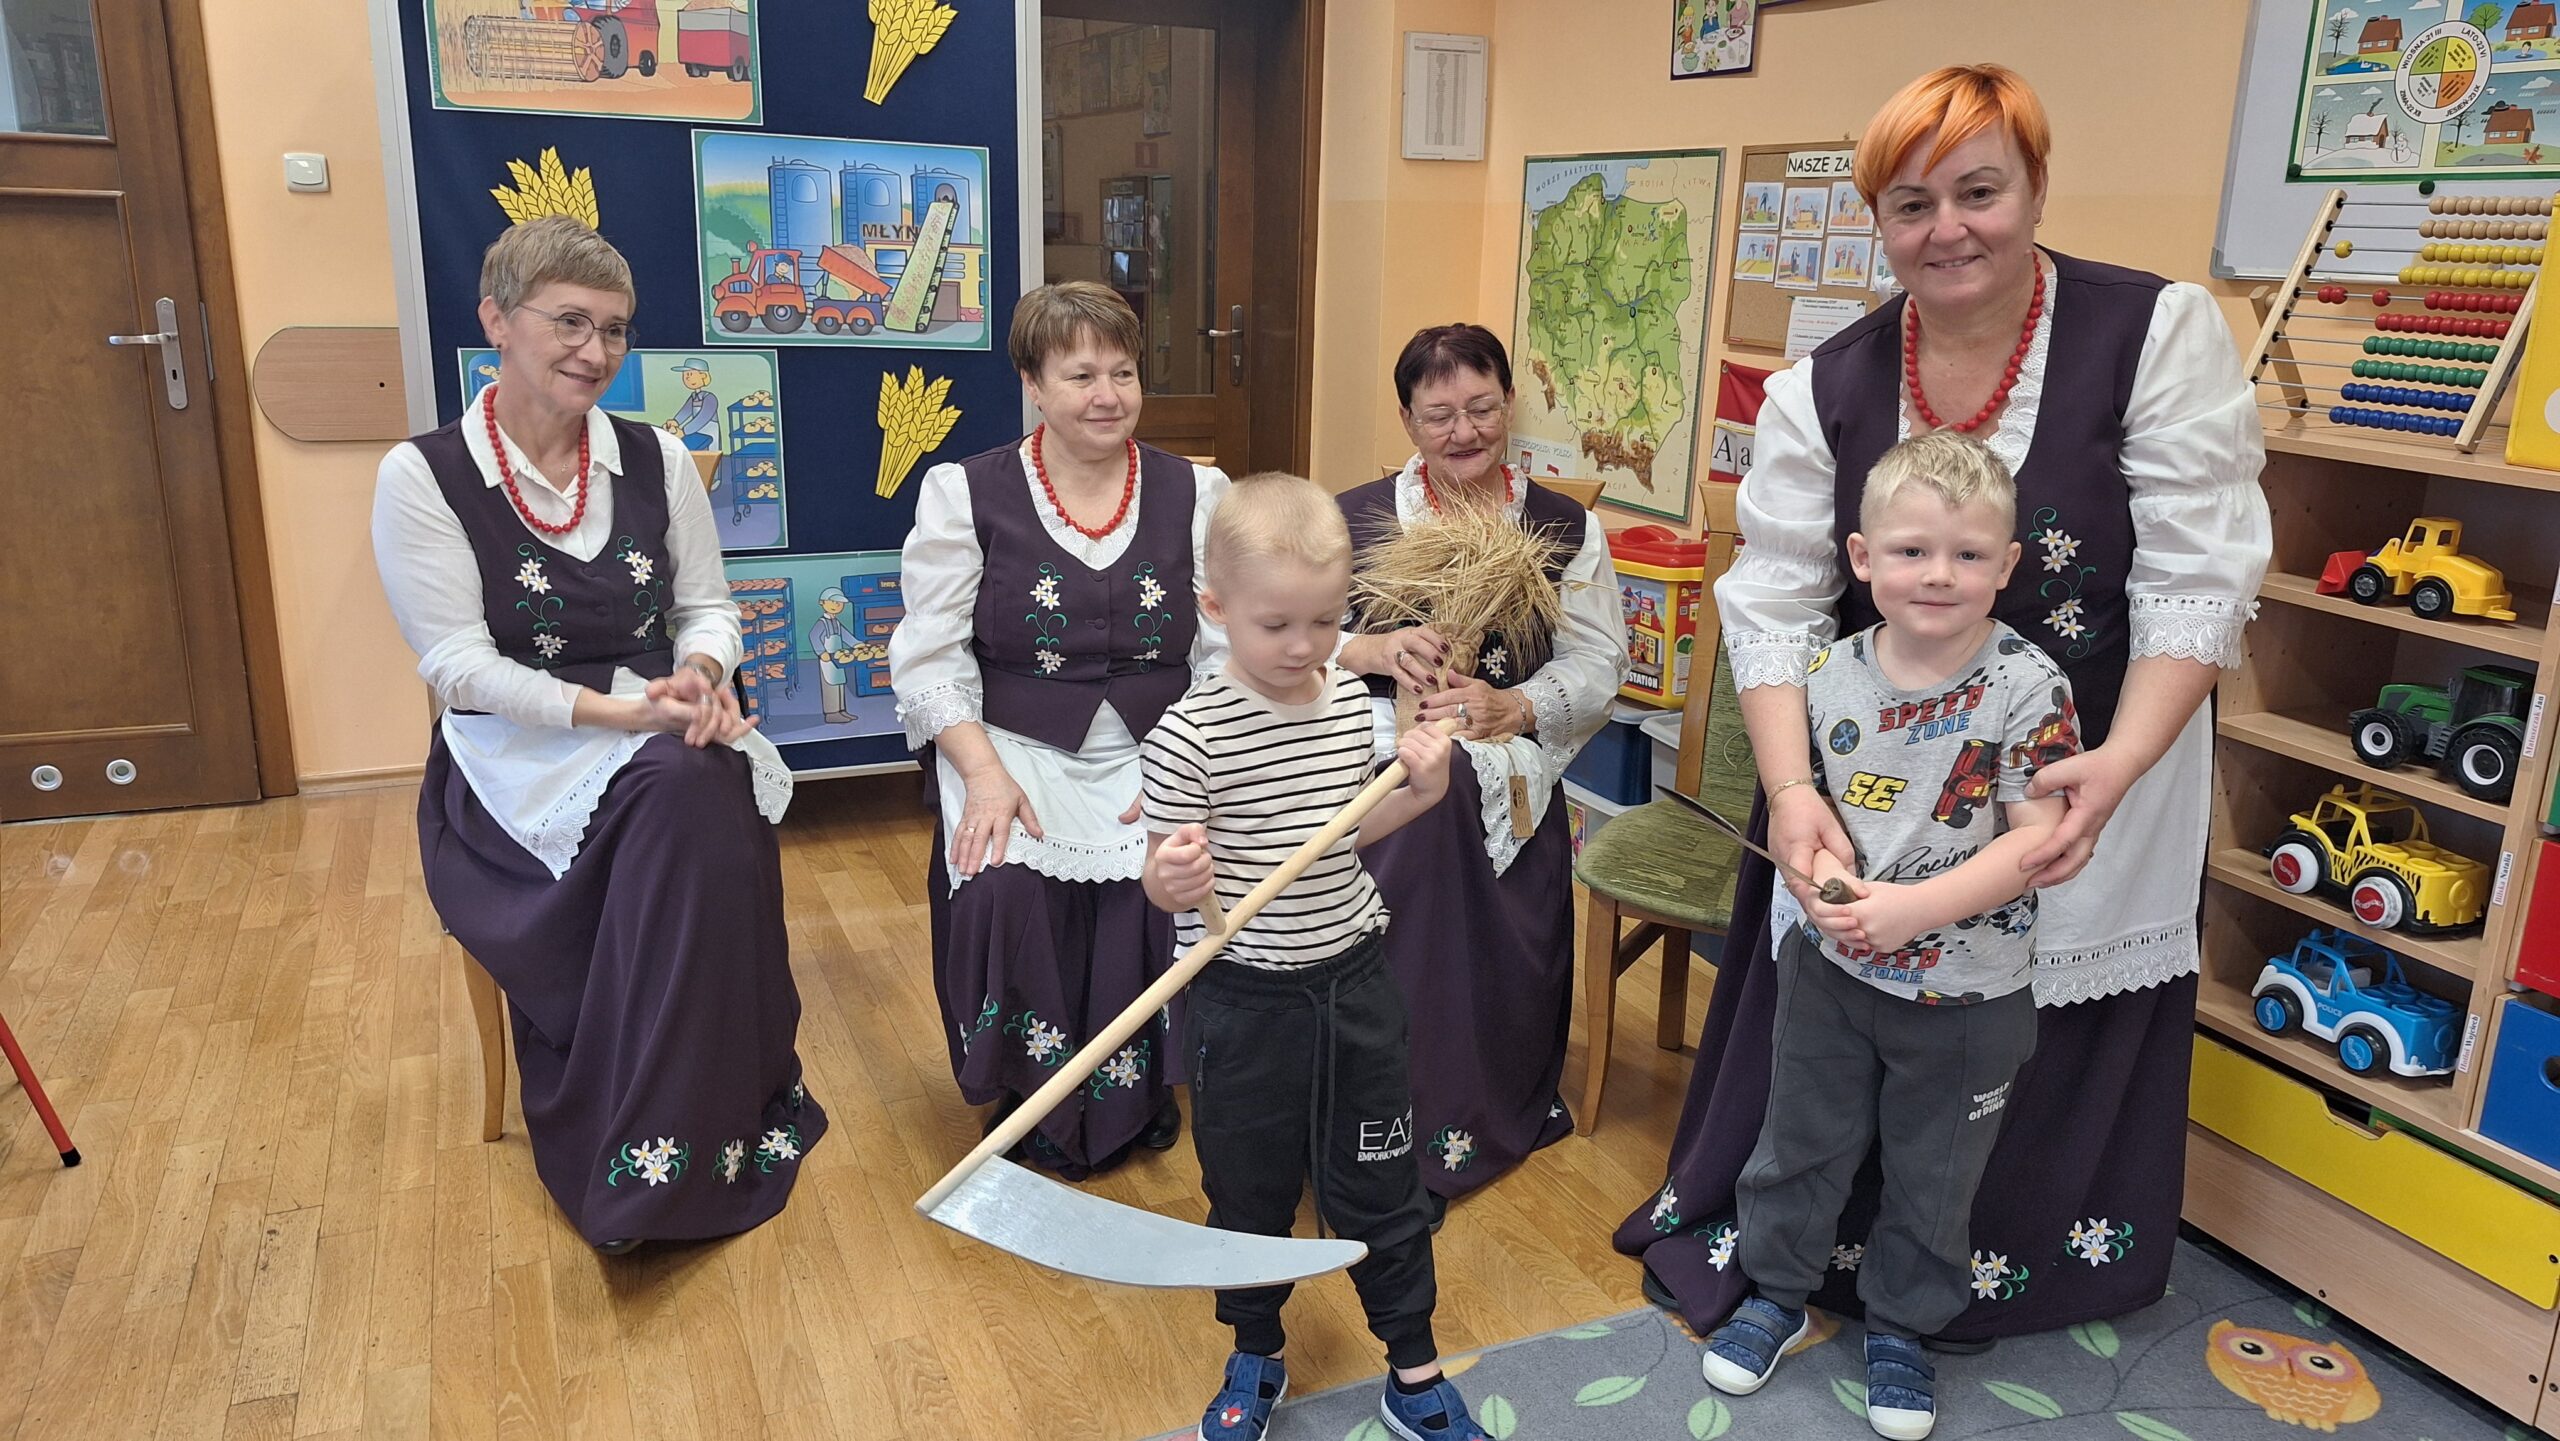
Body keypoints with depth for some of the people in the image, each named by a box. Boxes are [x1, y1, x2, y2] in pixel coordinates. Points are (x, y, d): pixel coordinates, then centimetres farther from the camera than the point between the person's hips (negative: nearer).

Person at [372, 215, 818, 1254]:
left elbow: (708, 605, 11)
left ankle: (700, 1130, -22)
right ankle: (665, 1159, -22)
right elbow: (458, 663, -9)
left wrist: (700, 672, -14)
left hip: (663, 731, 3)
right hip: (518, 753, -3)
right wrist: (616, 710, -22)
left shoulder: (656, 459, 9)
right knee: (678, 792, -34)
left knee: (713, 795, -33)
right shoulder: (424, 477, -3)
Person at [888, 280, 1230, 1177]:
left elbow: (1229, 655, 1)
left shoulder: (1197, 495, 7)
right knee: (1005, 885, -29)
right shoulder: (964, 495, 3)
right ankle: (1035, 1095, 0)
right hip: (1013, 747, -1)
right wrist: (985, 772, -17)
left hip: (1163, 750, 1)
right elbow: (930, 658, -1)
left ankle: (1142, 1093, -1)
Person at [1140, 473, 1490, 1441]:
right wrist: (1175, 879, -34)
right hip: (1246, 1001, -3)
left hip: (1353, 985, 4)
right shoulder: (1189, 737, -18)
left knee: (1380, 1188, 15)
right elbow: (1166, 876, -12)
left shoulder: (1354, 704, -2)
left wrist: (1416, 795, -4)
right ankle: (1256, 1361, 39)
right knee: (1248, 1191, 15)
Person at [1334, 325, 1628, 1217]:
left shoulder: (1566, 530, 10)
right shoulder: (1353, 519, 9)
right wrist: (1375, 651, -18)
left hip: (1509, 781, 1)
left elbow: (1598, 664, 2)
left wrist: (1512, 707, -18)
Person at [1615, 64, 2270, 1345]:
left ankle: (1997, 1269, 38)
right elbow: (1774, 604, -9)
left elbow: (2197, 582, -13)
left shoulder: (2161, 334, -11)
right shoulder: (1823, 390, -5)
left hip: (2093, 775, -1)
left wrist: (2118, 766, -25)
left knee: (2043, 1057, 12)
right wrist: (1788, 788, -23)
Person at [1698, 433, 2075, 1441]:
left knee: (1933, 1176, 17)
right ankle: (1777, 1293, 41)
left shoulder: (2028, 688, -18)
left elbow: (2039, 836, -20)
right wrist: (1823, 870, -15)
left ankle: (1900, 1327, 40)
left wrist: (1918, 906, -29)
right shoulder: (1829, 675, -7)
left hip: (1966, 990, -2)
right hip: (1830, 967, 3)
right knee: (1801, 1141, 19)